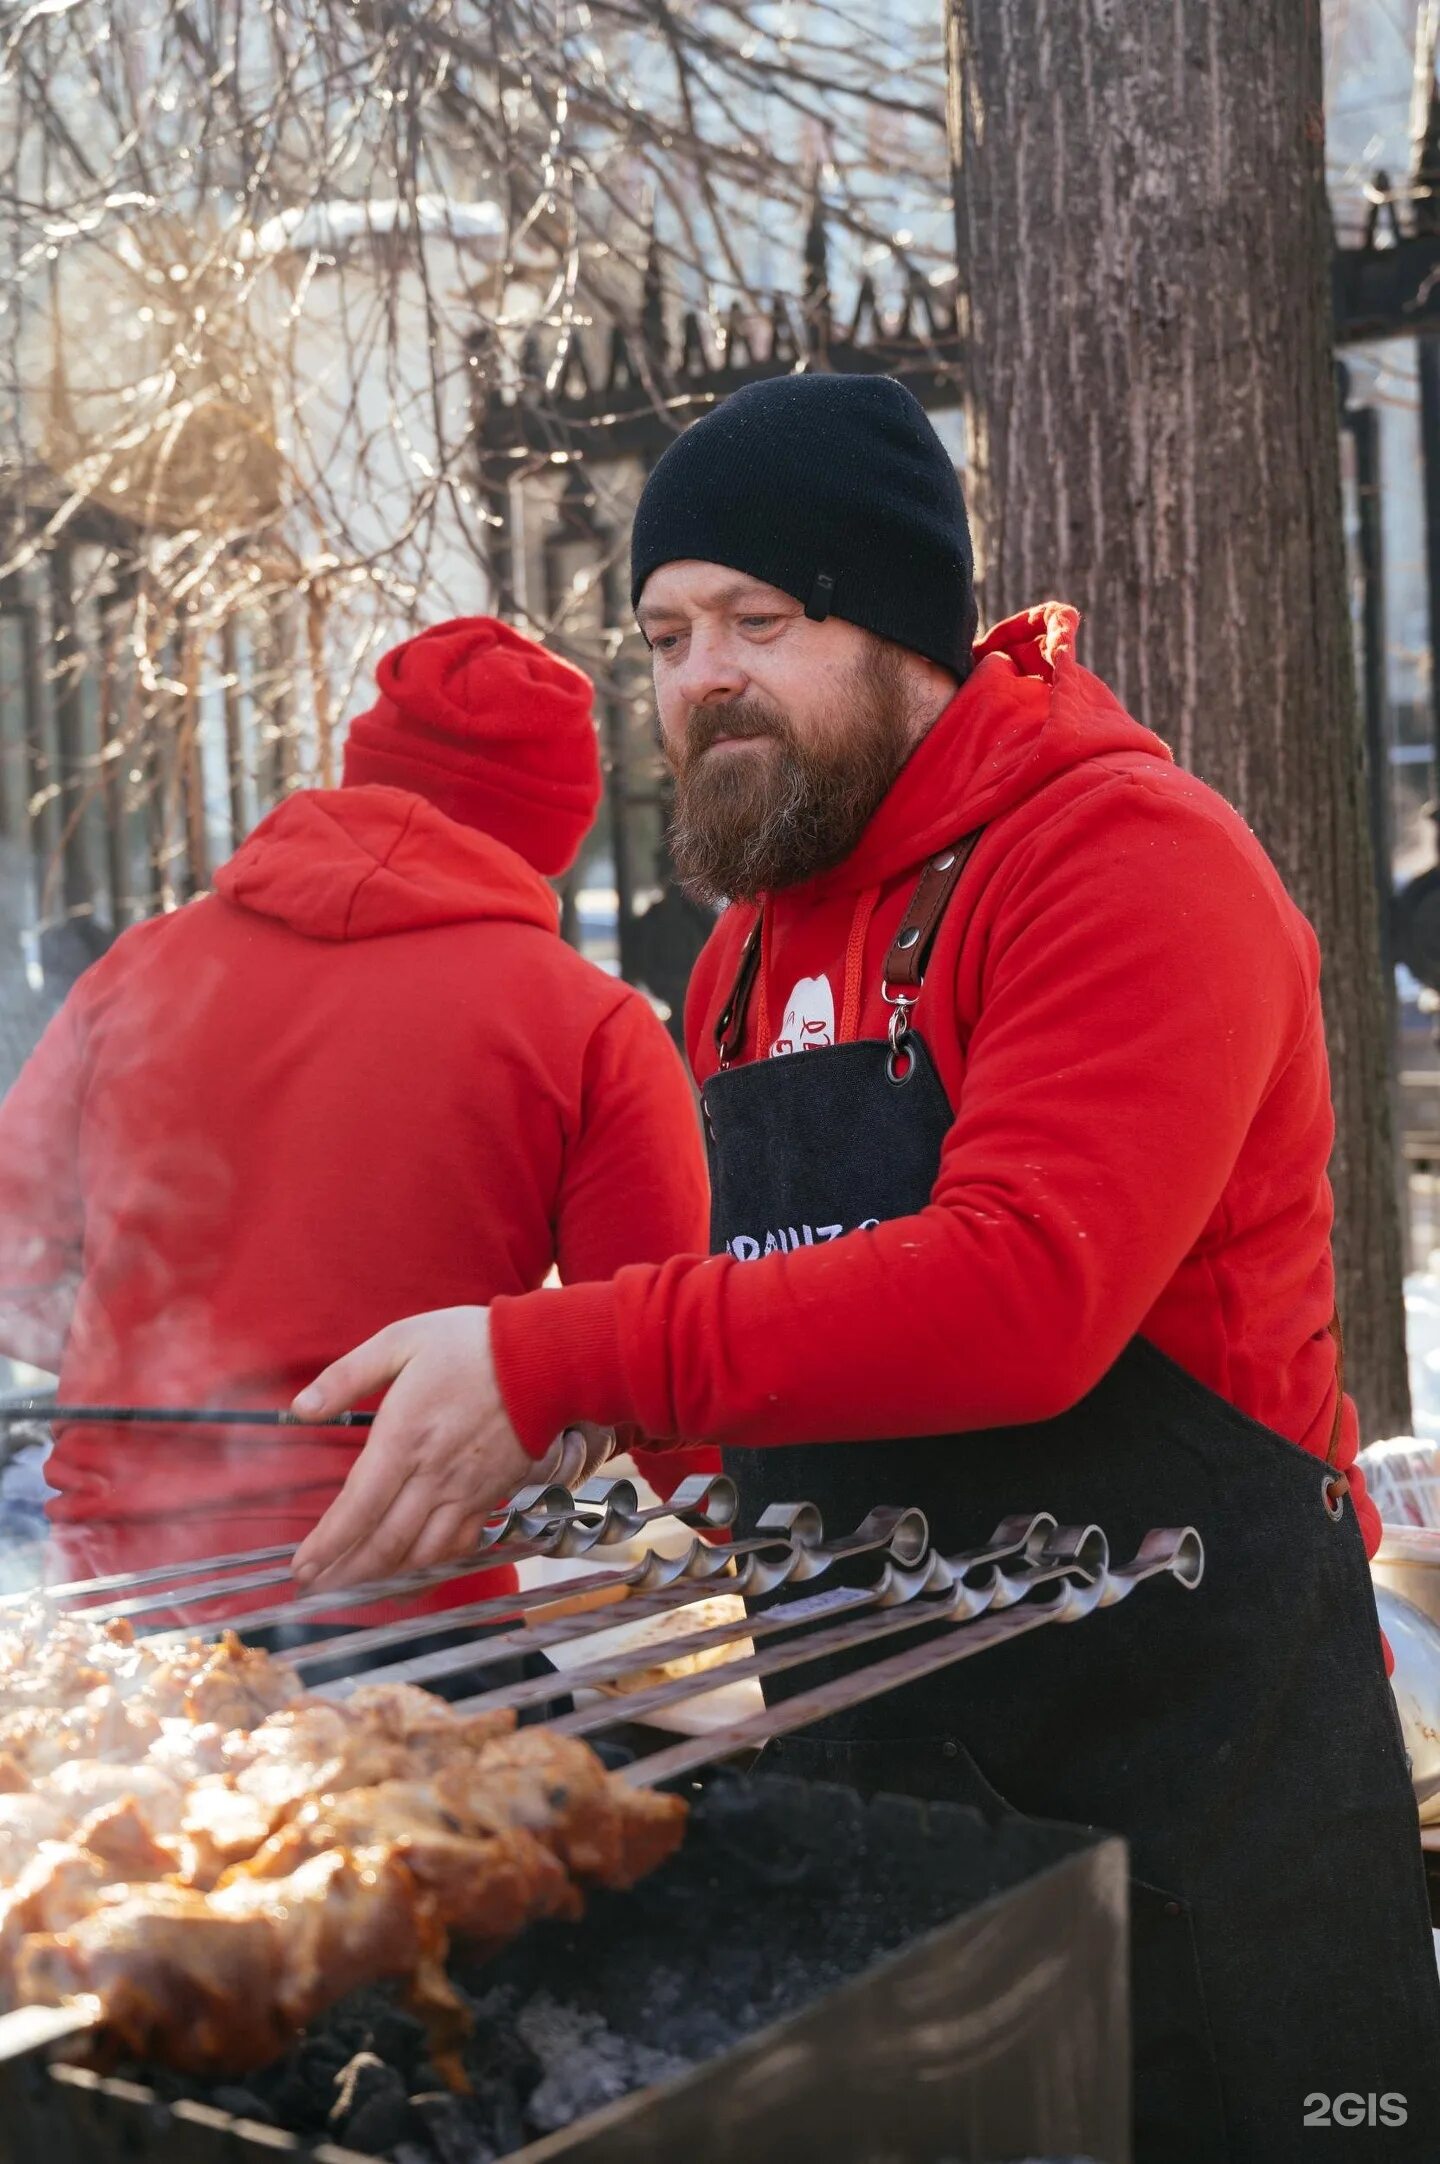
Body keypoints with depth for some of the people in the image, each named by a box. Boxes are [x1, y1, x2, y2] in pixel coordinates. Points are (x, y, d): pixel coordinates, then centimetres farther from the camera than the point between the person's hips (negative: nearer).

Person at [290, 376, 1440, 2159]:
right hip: (856, 1761, 8)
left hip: (1180, 1757, -7)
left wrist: (559, 1363, -29)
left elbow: (1026, 1290, -28)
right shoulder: (748, 957, 12)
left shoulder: (1124, 855, -15)